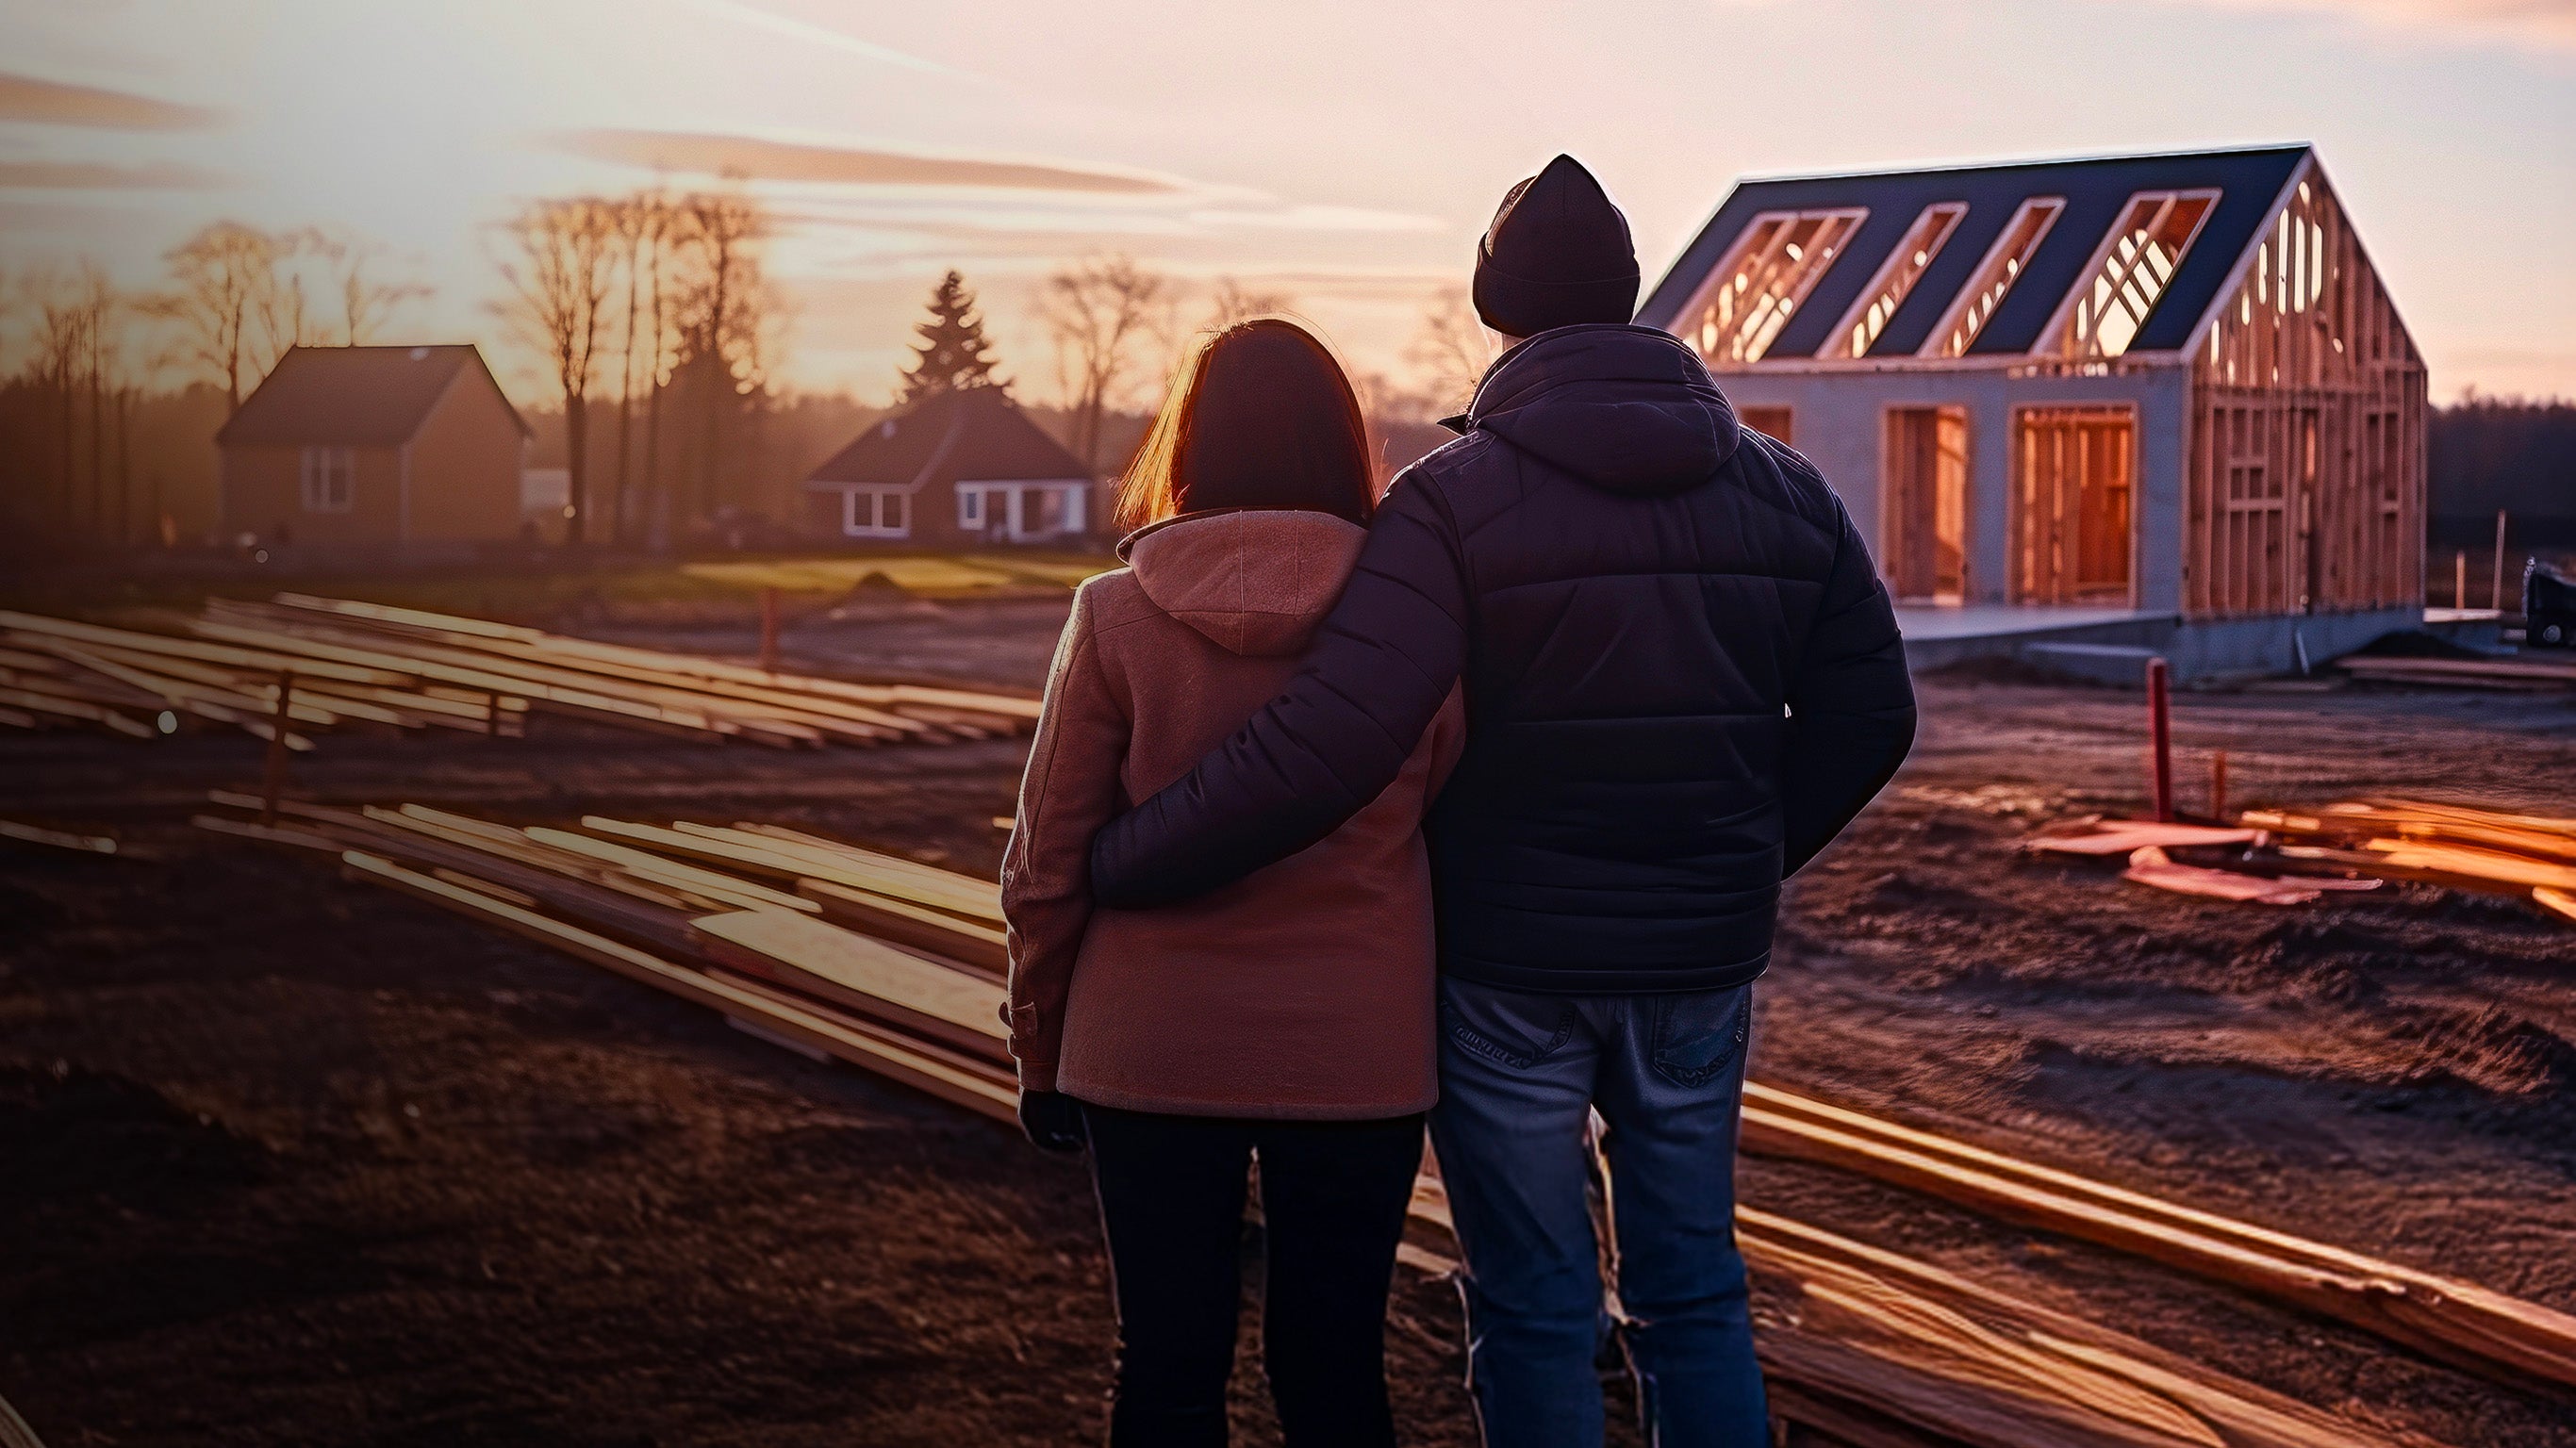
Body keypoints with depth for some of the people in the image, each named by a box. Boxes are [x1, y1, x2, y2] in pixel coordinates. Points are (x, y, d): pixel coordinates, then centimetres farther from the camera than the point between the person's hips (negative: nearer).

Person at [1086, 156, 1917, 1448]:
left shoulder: (1454, 501, -14)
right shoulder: (1780, 490, 2)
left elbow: (1327, 744, -25)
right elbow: (1867, 717, 6)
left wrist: (1117, 867, -18)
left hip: (1507, 965, -4)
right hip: (1701, 961, 4)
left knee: (1534, 1314, 8)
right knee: (1694, 1293, 17)